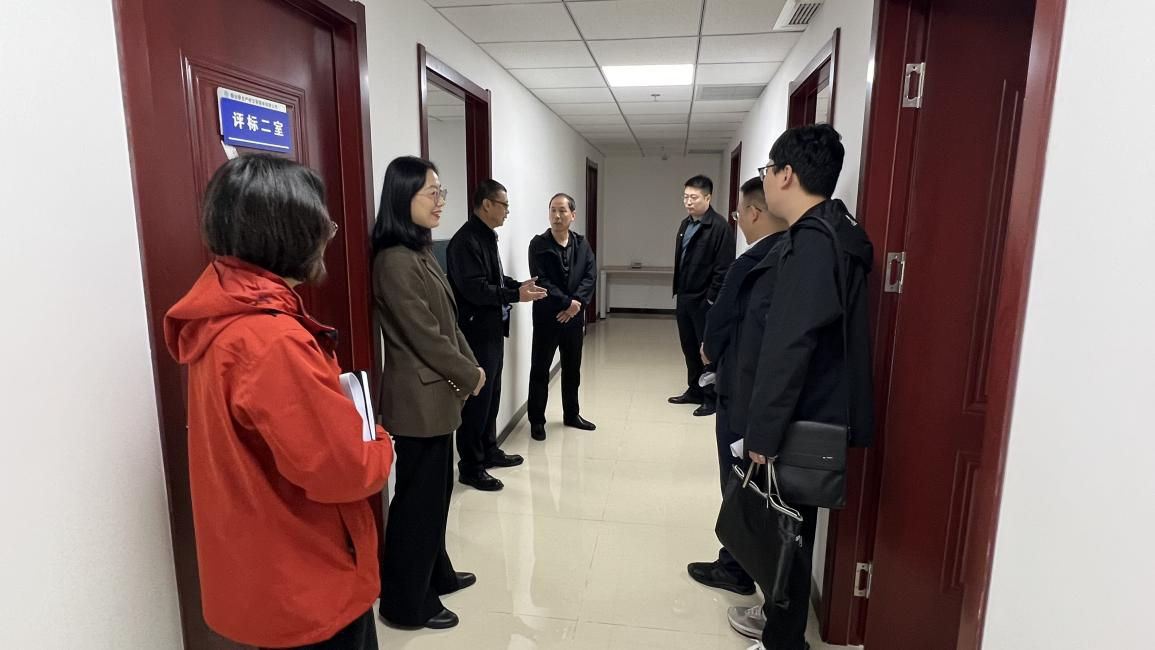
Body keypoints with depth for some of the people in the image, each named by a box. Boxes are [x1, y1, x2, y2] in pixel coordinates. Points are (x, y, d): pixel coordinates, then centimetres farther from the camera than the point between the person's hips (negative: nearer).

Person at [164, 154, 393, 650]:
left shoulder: (223, 313, 1)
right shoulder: (272, 341, -30)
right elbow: (343, 471, -27)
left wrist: (334, 402, 3)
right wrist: (380, 447, -8)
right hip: (305, 585, -9)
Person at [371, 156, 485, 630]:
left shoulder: (421, 252, 10)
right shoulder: (395, 261, -20)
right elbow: (425, 336, -20)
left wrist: (469, 365, 4)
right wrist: (470, 376, -9)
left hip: (436, 393, 9)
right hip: (418, 398, -9)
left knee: (437, 490, 20)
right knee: (418, 498, 4)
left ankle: (436, 575, 39)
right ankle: (407, 604, 22)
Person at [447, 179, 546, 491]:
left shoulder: (487, 237, 14)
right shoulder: (465, 241, -18)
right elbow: (475, 289, -24)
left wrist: (520, 284, 6)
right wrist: (516, 295, -22)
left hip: (492, 330, 10)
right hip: (476, 333, -10)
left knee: (491, 395, 19)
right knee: (477, 399, -1)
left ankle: (489, 451, 33)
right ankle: (470, 467, 12)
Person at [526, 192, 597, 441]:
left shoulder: (582, 244, 6)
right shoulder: (538, 244, -7)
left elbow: (591, 276, -2)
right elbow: (541, 281, -14)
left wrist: (576, 303, -16)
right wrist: (567, 302, -18)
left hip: (574, 316, 4)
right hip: (546, 317, -4)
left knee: (573, 368, 15)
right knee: (540, 369, 3)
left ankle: (571, 414, 31)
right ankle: (537, 420, 14)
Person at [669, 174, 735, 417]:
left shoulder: (719, 227, -13)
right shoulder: (685, 224, 12)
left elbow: (723, 268, -17)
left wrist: (711, 298, -18)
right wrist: (678, 289, 12)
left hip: (704, 300, -8)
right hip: (684, 297, 8)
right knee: (689, 346, 15)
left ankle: (712, 397, 13)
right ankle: (694, 390, 29)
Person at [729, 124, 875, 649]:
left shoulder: (812, 244, -22)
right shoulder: (825, 236, 10)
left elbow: (787, 350, -27)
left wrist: (764, 434, -23)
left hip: (795, 428, -10)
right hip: (803, 421, 10)